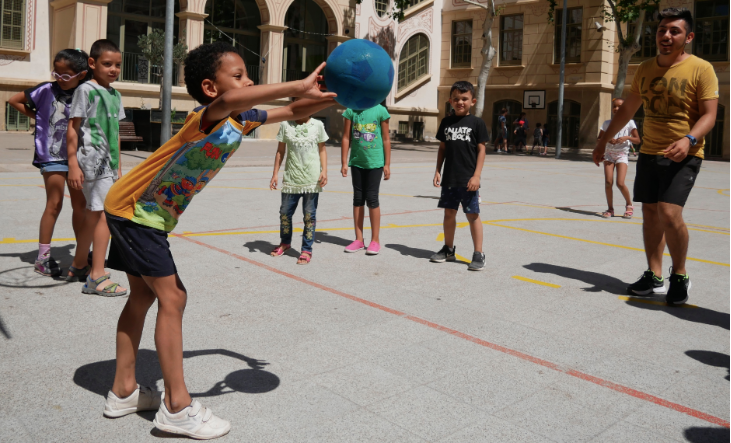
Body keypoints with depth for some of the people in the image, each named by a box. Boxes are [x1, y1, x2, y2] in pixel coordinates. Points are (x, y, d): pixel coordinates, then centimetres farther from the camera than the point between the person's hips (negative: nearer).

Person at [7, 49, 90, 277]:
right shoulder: (46, 90, -6)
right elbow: (14, 100, 3)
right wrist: (38, 116, 0)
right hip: (52, 156, -4)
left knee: (80, 204, 9)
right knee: (54, 205, -3)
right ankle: (43, 257, 6)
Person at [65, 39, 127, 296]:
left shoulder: (115, 95, 16)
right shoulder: (86, 90, -6)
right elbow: (73, 128, -8)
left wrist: (118, 165, 19)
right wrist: (73, 164, -13)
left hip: (108, 162, 8)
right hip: (92, 160, -8)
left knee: (93, 215, 14)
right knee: (105, 213, -12)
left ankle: (78, 267, 27)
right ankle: (97, 277, -7)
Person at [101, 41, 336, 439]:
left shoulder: (242, 120, 1)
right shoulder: (209, 118, -25)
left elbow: (293, 114, 10)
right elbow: (228, 101, -50)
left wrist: (333, 98, -5)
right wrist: (298, 87, -50)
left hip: (147, 214, 9)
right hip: (133, 208, -9)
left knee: (143, 295, 13)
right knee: (172, 297, -9)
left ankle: (123, 392, 26)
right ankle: (177, 407, -1)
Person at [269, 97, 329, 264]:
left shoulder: (317, 125, 3)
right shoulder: (286, 124, 4)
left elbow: (322, 150, 8)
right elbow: (280, 151, 9)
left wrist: (324, 170, -4)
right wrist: (275, 174, 6)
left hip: (312, 179, -2)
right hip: (291, 178, 2)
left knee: (309, 215, 2)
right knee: (285, 212, 11)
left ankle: (307, 249, 12)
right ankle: (285, 242, 34)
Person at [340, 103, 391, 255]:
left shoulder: (380, 111, -2)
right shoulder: (351, 111, 3)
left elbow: (386, 139, 0)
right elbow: (346, 138, 3)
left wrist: (387, 164, -1)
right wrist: (344, 163, -1)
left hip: (375, 162, -3)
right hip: (356, 162, 3)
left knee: (372, 199, -2)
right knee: (358, 199, 8)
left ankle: (375, 240, 9)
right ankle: (359, 240, 17)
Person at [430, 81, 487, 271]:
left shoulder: (477, 123, -3)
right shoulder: (446, 122, 8)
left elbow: (481, 150, -4)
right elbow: (442, 148, 13)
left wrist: (476, 175, -11)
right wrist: (438, 171, 6)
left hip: (468, 179, -4)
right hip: (449, 178, 4)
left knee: (473, 215, 0)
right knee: (449, 213, 12)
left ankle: (478, 254, 6)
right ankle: (448, 249, 26)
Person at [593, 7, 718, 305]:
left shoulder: (701, 70, -8)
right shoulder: (646, 69, 9)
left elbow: (708, 115, -12)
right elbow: (628, 109, 18)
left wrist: (689, 139, -31)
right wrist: (604, 140, 18)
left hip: (683, 156, -6)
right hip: (649, 153, 6)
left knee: (669, 212, -18)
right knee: (650, 213, 7)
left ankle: (680, 276, 3)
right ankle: (654, 277, 17)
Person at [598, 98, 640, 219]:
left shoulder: (629, 123, 0)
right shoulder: (607, 123, 6)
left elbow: (638, 140, 1)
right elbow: (599, 139, 11)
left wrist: (627, 137, -17)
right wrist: (607, 139, -10)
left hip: (622, 155, -2)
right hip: (609, 154, 2)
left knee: (620, 183, -15)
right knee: (608, 182, -10)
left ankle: (629, 204, 11)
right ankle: (610, 209, 3)